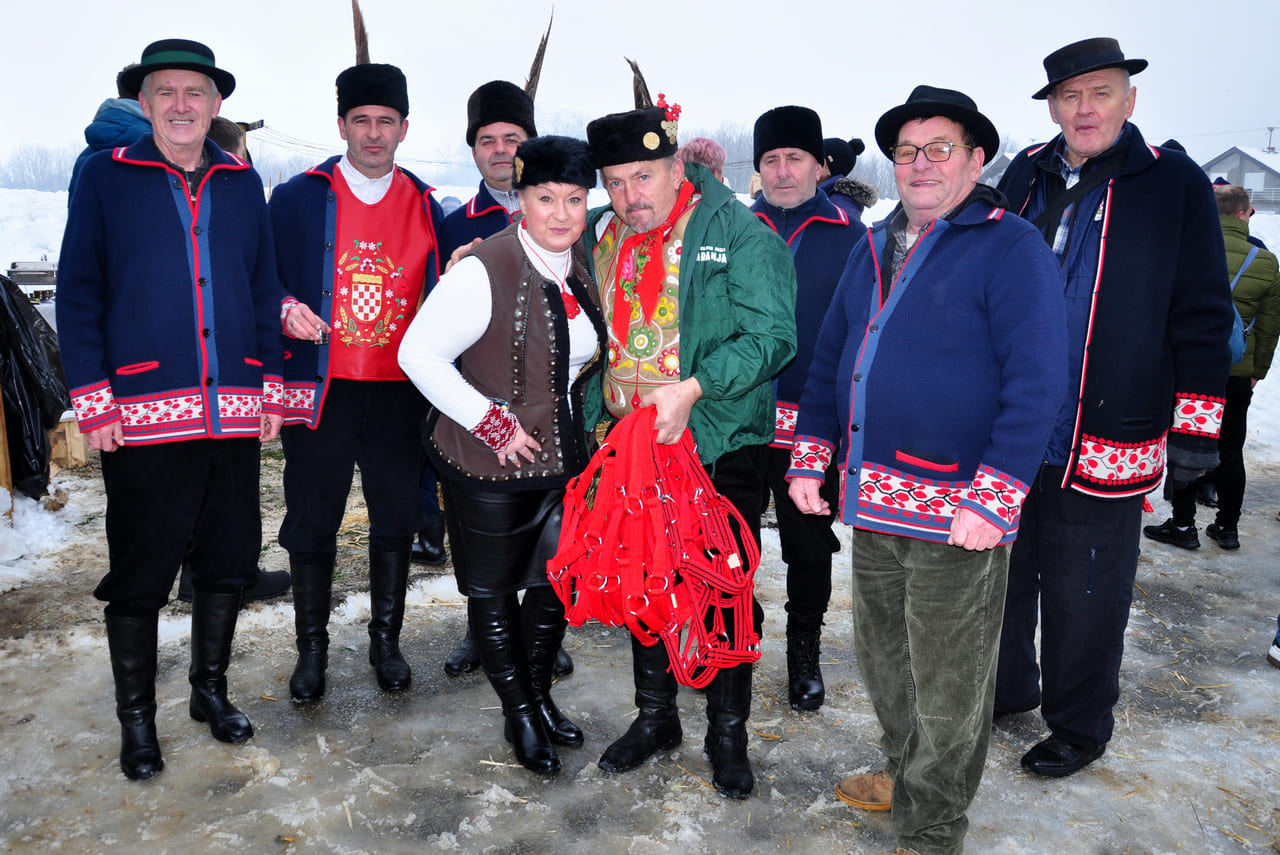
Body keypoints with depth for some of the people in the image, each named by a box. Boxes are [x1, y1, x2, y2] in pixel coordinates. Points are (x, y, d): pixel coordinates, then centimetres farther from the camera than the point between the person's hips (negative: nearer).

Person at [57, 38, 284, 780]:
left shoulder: (242, 183, 12)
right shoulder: (105, 177, 3)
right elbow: (79, 293, 1)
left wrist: (272, 386, 7)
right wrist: (93, 398, -6)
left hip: (235, 409, 3)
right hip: (143, 412, -3)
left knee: (229, 560, 11)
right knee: (140, 573, 5)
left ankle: (211, 689, 31)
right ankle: (137, 718, 22)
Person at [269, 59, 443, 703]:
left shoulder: (425, 207, 9)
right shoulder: (298, 197, 2)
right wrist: (286, 309, -14)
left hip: (401, 391, 2)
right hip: (320, 386, -1)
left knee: (395, 522, 11)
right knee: (311, 525, 7)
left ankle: (386, 641, 29)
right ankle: (312, 649, 26)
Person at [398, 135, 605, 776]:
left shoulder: (582, 265, 3)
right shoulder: (485, 271, -20)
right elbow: (419, 354, -21)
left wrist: (585, 424, 9)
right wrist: (494, 424, -20)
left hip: (566, 458, 6)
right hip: (491, 465, -6)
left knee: (555, 580, 16)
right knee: (494, 590, 9)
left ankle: (541, 694, 38)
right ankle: (519, 716, 29)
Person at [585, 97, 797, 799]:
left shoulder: (740, 233, -10)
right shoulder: (600, 235, 6)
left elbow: (772, 335, -17)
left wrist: (693, 388, -26)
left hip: (719, 448, -4)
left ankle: (727, 731, 27)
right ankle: (654, 717, 35)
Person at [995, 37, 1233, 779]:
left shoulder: (1175, 183, -3)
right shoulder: (1024, 177, 7)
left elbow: (1203, 315, -4)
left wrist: (1196, 426, -7)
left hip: (1105, 446, -4)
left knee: (1084, 595, 7)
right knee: (1000, 570, 17)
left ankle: (1079, 728, 29)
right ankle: (1006, 687, 40)